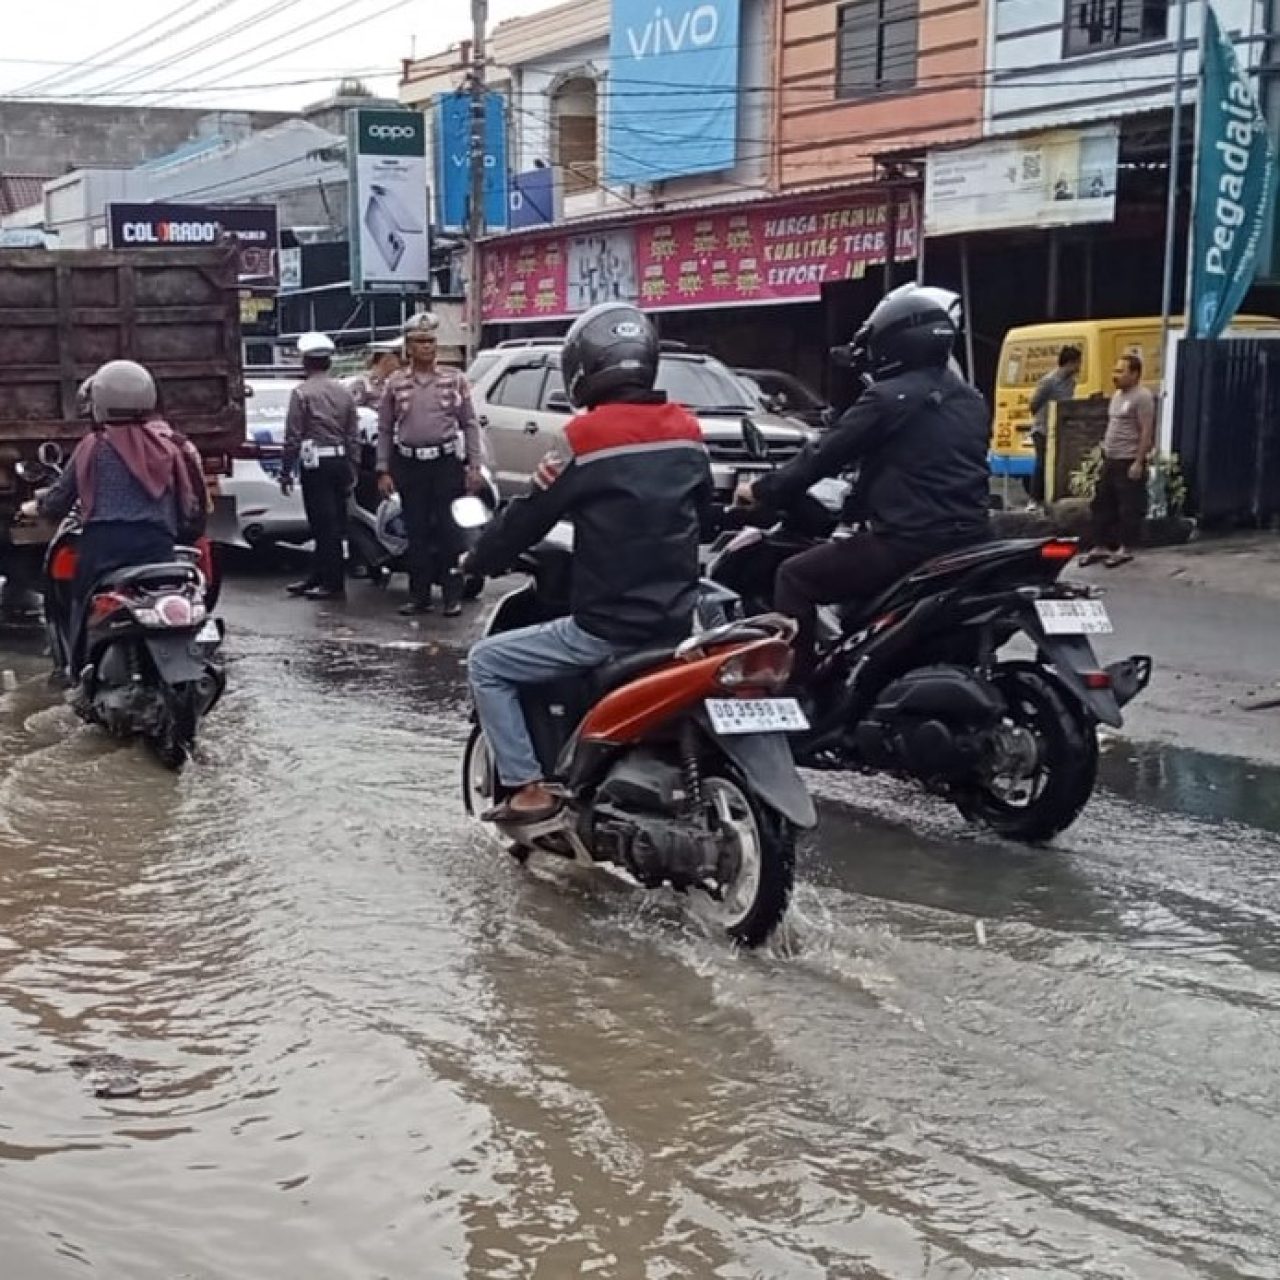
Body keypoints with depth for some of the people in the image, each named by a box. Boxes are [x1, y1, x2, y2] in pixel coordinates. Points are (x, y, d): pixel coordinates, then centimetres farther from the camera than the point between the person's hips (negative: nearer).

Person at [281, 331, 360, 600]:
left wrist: (286, 471, -3)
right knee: (331, 524, 12)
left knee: (324, 525, -2)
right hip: (340, 461, 6)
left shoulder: (302, 392, -9)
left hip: (316, 464, -6)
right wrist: (352, 471, 15)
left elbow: (293, 437, -10)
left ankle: (333, 583, 1)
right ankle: (317, 576, 22)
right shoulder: (344, 392, 8)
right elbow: (354, 436, 9)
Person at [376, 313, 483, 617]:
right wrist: (383, 471, 2)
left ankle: (453, 595, 6)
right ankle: (419, 595, 13)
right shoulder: (395, 383, 6)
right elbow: (384, 429, 8)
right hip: (409, 464, 1)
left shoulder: (454, 380, 5)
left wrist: (474, 466, -2)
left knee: (449, 530, -1)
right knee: (416, 532, 5)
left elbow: (470, 424, 5)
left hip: (447, 463, -1)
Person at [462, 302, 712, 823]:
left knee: (486, 664, 9)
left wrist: (477, 560, 13)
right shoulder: (687, 433, 4)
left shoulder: (588, 440, -13)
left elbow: (530, 518, -4)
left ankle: (528, 788, 2)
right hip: (677, 623, 7)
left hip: (608, 628, -7)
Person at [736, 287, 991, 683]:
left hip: (909, 542, -9)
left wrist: (763, 491, 7)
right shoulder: (970, 400, 16)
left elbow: (825, 454, -6)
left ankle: (797, 686, -2)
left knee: (794, 577, 3)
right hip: (967, 539, 9)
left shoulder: (889, 398, -9)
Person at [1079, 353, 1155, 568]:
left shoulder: (1142, 397, -13)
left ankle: (1126, 550, 7)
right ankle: (1100, 547, 20)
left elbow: (1146, 432, -16)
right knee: (1102, 504, 12)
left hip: (1129, 463, -9)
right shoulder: (1118, 395, 16)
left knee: (1129, 508, -1)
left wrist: (1139, 462, -20)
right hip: (1110, 461, 9)